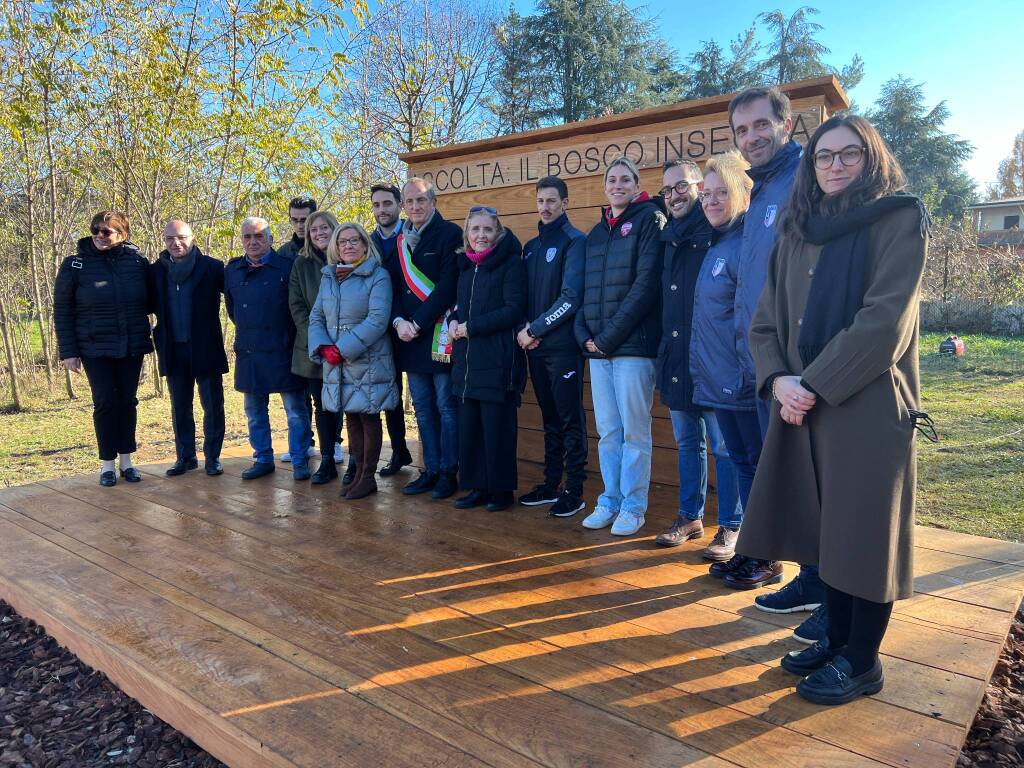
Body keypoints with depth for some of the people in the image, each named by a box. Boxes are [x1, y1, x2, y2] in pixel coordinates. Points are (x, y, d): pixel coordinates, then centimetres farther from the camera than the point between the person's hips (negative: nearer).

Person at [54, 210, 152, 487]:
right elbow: (62, 312, -2)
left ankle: (126, 459, 20)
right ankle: (108, 462, 13)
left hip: (132, 348, 2)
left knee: (127, 401, 8)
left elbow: (151, 300, 11)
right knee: (105, 403, 1)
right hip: (95, 349, -2)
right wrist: (68, 351, -6)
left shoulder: (137, 261, -1)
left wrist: (145, 335, 1)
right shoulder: (74, 265, -4)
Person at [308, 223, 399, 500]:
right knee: (351, 417, 13)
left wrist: (343, 349, -19)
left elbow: (377, 320, -17)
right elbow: (316, 316, 10)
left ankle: (368, 477, 13)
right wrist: (323, 347, -8)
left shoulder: (378, 276, -7)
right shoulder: (328, 277, 12)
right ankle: (359, 472, 24)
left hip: (368, 361, -6)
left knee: (369, 418, 2)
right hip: (335, 363, 6)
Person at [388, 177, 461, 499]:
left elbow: (448, 286, -14)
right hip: (410, 339, 7)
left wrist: (418, 323, -15)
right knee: (423, 409, 12)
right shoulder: (400, 241, 16)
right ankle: (431, 470, 21)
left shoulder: (450, 233, -5)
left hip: (440, 336, -7)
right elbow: (395, 287, 13)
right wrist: (398, 321, -5)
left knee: (446, 407, 0)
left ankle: (448, 472, 10)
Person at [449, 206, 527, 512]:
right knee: (469, 425, 8)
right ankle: (477, 487, 19)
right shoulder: (465, 265, 15)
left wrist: (471, 326, -13)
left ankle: (502, 488, 12)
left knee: (497, 426, -1)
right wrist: (454, 321, 1)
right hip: (467, 358, 7)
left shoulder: (511, 263, -5)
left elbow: (514, 310, -13)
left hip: (498, 358, -6)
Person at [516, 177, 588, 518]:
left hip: (563, 346, -7)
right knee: (550, 419, 13)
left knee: (570, 420, 0)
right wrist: (523, 331, -1)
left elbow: (570, 298, -15)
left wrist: (533, 330, -13)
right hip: (535, 347, 7)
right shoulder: (531, 246, 16)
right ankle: (551, 485, 23)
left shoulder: (575, 241, -5)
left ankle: (574, 491, 8)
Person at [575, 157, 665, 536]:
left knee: (634, 431, 0)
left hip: (633, 345, -6)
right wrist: (584, 334, 0)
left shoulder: (649, 219, -1)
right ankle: (610, 502, 22)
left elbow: (646, 283, -12)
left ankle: (633, 507, 12)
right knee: (607, 431, 11)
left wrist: (609, 335, -14)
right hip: (597, 348, 6)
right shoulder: (596, 233, 19)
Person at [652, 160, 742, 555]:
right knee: (688, 443, 16)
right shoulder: (670, 238, 16)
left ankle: (731, 527, 13)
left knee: (724, 446, 1)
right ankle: (690, 517, 28)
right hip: (677, 359, 8)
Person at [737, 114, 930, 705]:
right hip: (804, 407, 6)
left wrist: (815, 385, -17)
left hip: (868, 406, -5)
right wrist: (779, 380, -10)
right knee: (826, 525, 13)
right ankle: (837, 638, 30)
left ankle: (862, 662, 19)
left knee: (863, 528, 3)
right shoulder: (798, 234, 14)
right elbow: (767, 321, 8)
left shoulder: (899, 221, -3)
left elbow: (885, 320, -15)